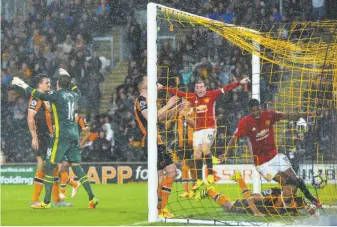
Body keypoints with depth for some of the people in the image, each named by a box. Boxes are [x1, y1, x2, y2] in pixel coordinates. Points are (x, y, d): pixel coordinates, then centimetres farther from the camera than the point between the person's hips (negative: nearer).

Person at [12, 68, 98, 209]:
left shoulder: (58, 95, -7)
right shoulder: (74, 95, 12)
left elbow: (40, 95, -9)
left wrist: (24, 86, 2)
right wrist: (67, 77, 45)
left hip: (61, 135, -7)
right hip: (74, 135, 7)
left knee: (49, 165, 0)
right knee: (76, 166, 8)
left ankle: (46, 201, -2)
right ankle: (92, 198, -2)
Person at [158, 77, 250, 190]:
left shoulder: (211, 95, -3)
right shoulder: (192, 97, 5)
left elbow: (225, 89, -9)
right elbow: (177, 92, 9)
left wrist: (239, 83, -16)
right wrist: (163, 87, 9)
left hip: (210, 127, -4)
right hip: (198, 129, 4)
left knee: (205, 149, -21)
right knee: (197, 153, 3)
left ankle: (210, 175, -7)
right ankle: (199, 179, 14)